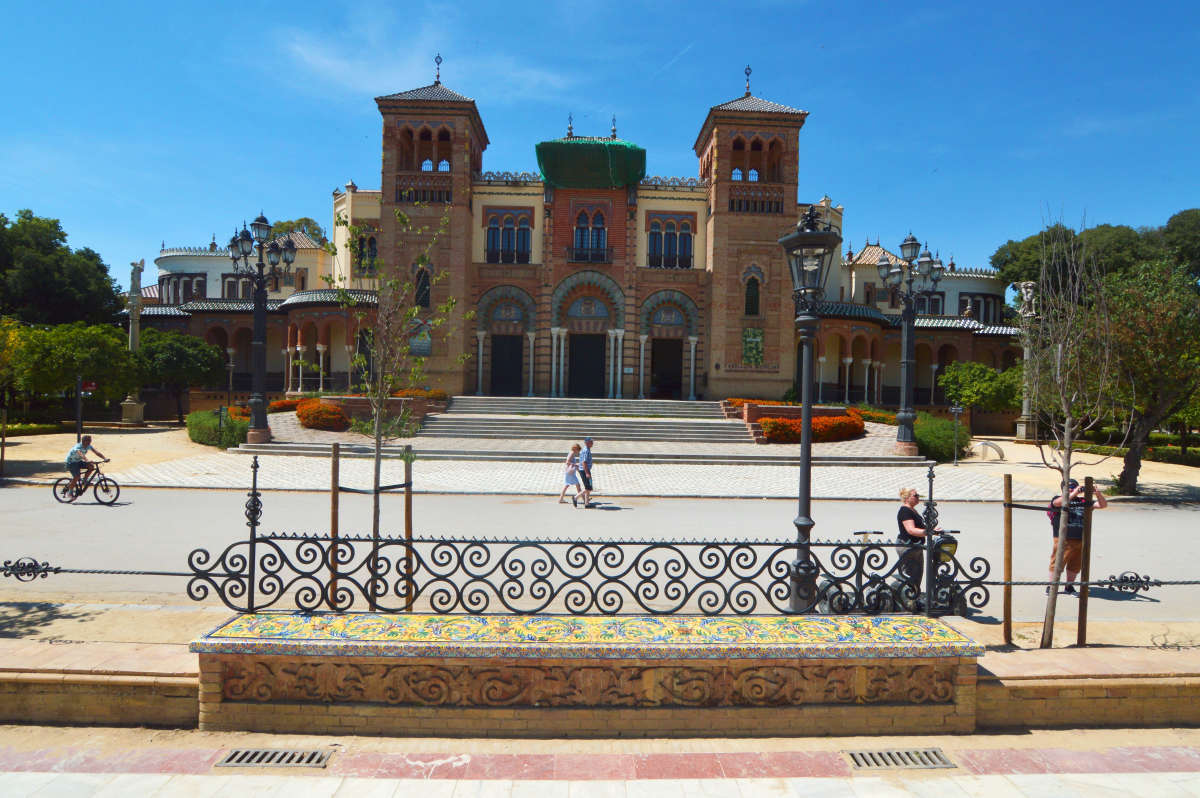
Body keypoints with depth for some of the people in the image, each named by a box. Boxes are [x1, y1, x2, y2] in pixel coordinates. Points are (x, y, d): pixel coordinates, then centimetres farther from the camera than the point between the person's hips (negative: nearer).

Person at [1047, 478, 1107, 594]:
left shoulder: (1083, 501, 13)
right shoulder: (1058, 499, 1)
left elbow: (1103, 505, 11)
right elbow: (1059, 502, -23)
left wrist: (1098, 494, -9)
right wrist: (1073, 494, -31)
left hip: (1081, 540, 5)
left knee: (1075, 565, 13)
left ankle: (1069, 587, 27)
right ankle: (1051, 587, 7)